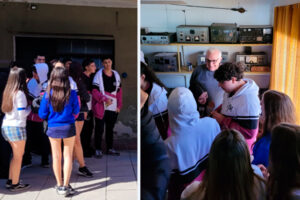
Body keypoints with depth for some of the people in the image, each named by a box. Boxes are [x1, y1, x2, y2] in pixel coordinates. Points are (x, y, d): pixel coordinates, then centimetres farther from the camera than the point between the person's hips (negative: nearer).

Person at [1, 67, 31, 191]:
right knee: (18, 156, 4)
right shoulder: (20, 93, -14)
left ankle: (10, 180, 24)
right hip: (17, 127, -7)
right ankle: (15, 184, 12)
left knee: (16, 155, 19)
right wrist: (30, 108, 3)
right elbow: (22, 114, -17)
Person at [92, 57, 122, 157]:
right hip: (101, 107, -4)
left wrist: (119, 105, 7)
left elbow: (119, 91, 12)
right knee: (99, 129, 1)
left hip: (113, 108, 5)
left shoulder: (116, 75, 9)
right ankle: (98, 149, 12)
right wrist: (105, 99, -20)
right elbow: (94, 91, -10)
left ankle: (110, 148, 26)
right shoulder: (99, 75, -5)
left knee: (110, 128, 14)